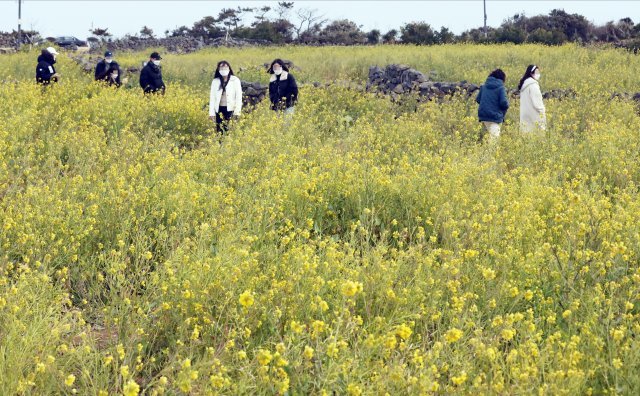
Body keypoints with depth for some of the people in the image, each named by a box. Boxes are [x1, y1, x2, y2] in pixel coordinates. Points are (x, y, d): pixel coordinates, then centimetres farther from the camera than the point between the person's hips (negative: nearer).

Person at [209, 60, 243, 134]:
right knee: (219, 131, 2)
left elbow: (238, 96, -1)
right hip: (219, 109, 3)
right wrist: (211, 112, 2)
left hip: (231, 109, -3)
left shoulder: (235, 80, 1)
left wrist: (237, 111, -8)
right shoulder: (215, 81, 10)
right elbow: (212, 97, 9)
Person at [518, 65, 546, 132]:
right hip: (533, 113, -9)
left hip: (525, 113, 9)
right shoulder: (533, 85, -14)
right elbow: (536, 101, -16)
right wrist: (542, 110, -7)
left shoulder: (524, 83, 14)